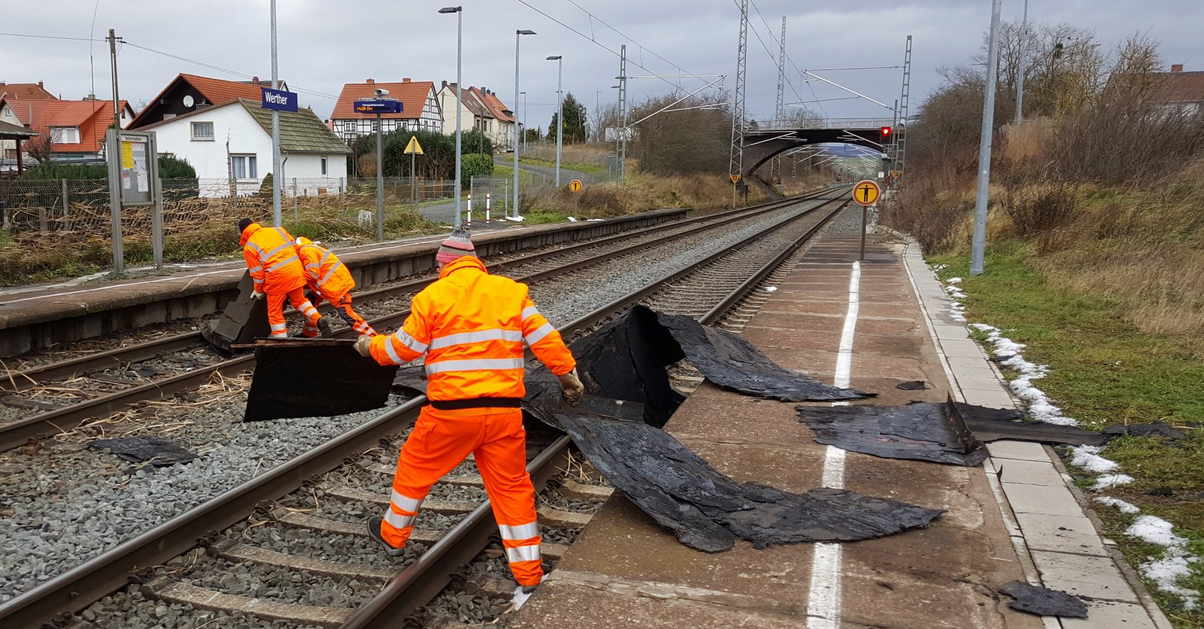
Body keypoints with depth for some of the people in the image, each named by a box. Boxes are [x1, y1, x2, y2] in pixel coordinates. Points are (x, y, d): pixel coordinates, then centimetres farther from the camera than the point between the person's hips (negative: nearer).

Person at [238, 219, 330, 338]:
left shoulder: (249, 247, 2)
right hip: (296, 269, 5)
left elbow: (257, 272, 1)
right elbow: (294, 246, 17)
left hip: (277, 275, -5)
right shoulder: (277, 230, 13)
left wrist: (259, 291, 16)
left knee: (275, 312, 10)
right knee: (299, 300, 26)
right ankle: (318, 320, 5)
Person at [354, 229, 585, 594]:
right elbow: (544, 338, 1)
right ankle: (528, 573, 16)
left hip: (451, 410, -2)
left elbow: (403, 349, 4)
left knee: (415, 467, 22)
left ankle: (392, 534, 42)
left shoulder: (433, 296, -2)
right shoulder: (511, 290, 5)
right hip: (505, 411, 2)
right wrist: (568, 373, 12)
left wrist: (371, 346, 23)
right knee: (512, 485, 12)